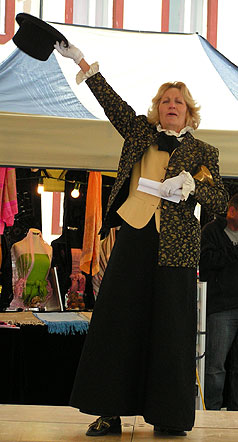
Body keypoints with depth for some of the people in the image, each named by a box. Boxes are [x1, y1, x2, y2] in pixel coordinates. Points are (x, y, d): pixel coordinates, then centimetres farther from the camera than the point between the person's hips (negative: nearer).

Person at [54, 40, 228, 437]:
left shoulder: (203, 152, 12)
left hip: (175, 246, -1)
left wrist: (190, 184, -13)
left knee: (170, 327, -2)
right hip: (134, 236, 1)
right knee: (117, 321, -2)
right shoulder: (141, 132, 16)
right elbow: (112, 103, 7)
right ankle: (109, 412, 3)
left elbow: (219, 202, 6)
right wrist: (82, 62, -1)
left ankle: (168, 417, 6)